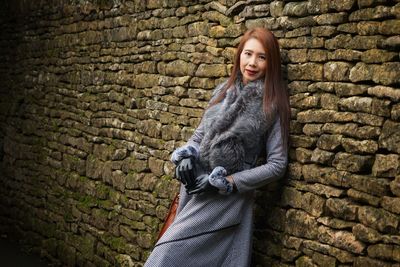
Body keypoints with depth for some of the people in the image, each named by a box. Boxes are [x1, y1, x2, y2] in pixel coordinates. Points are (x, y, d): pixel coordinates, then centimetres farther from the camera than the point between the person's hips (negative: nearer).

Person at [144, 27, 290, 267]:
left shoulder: (273, 105, -8)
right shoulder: (224, 90, 7)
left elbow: (277, 164, -9)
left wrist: (227, 181, -13)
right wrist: (187, 156, -4)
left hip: (227, 198, -5)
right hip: (195, 188, 5)